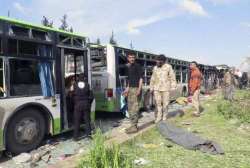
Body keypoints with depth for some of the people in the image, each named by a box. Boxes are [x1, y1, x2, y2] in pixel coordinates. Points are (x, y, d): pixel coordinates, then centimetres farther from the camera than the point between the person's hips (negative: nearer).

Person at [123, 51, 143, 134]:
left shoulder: (137, 66, -6)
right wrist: (127, 89, 21)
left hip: (136, 88, -8)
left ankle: (134, 126, 0)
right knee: (130, 108, 11)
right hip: (130, 88, 8)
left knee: (135, 108, -7)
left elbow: (140, 78, -10)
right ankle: (133, 125, 21)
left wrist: (139, 89, -19)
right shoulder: (127, 67, 16)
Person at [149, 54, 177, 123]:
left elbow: (172, 77, -4)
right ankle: (158, 117, 10)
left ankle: (164, 117, 18)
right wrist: (151, 88, 12)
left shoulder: (168, 67, -4)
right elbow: (153, 79, 14)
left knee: (165, 103, 4)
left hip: (165, 88, -3)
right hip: (156, 88, 3)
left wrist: (173, 87, -10)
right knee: (158, 103, 1)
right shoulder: (155, 68, 8)